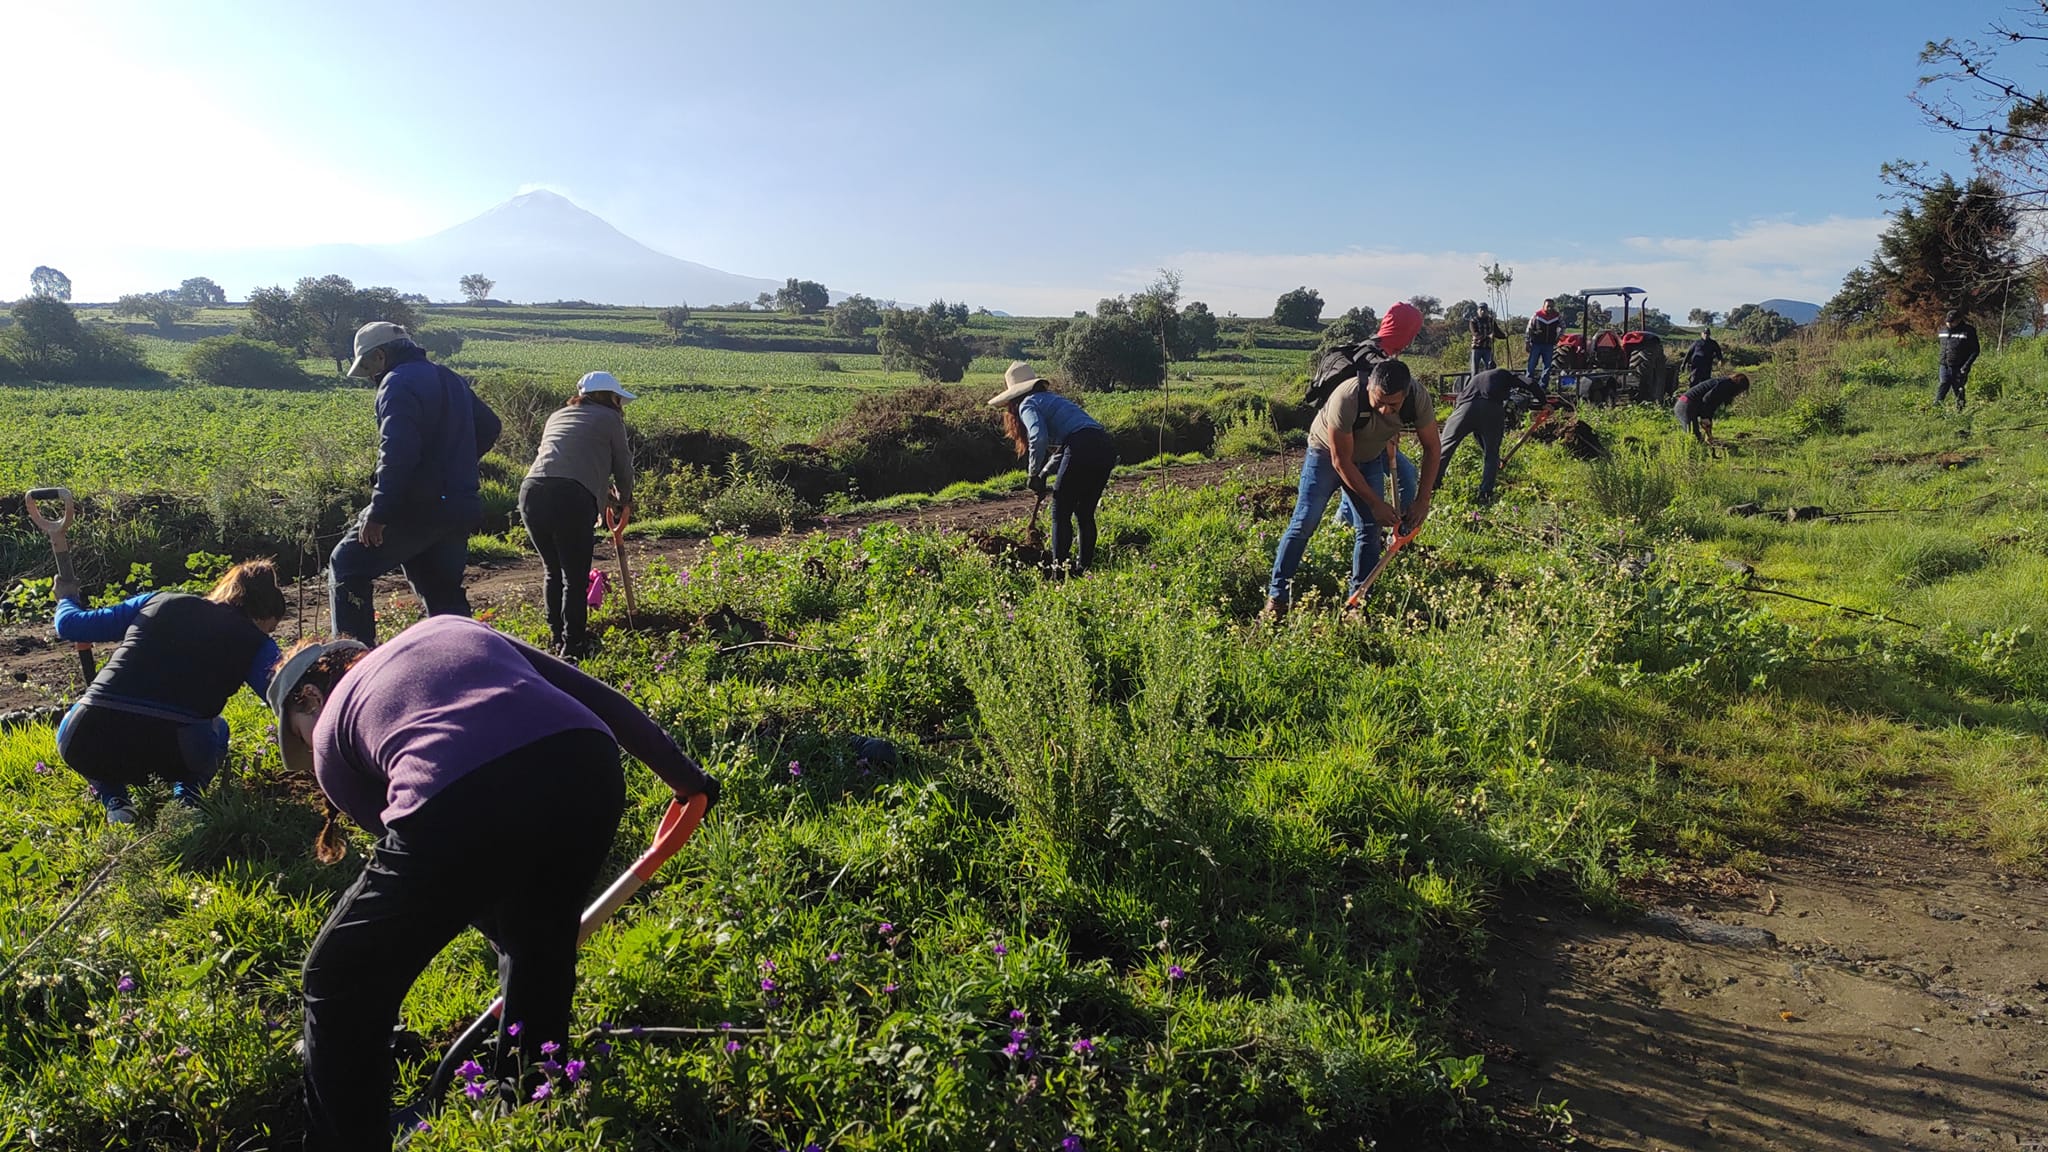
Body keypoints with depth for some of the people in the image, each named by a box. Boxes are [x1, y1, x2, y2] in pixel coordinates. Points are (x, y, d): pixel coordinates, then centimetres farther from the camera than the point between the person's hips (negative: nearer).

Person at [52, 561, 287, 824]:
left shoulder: (158, 602, 19)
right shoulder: (256, 644, 11)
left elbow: (70, 624, 25)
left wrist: (66, 599, 46)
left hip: (85, 749, 2)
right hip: (170, 756, -2)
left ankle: (113, 799, 14)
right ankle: (187, 794, 7)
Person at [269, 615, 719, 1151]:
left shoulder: (331, 732, 27)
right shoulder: (450, 628, 37)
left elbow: (408, 848, 30)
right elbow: (595, 695, 32)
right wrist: (682, 774, 39)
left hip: (461, 803, -5)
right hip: (589, 770, 5)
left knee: (341, 991, 21)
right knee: (540, 949, 34)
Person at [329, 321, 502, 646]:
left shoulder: (398, 384, -12)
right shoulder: (451, 380, 16)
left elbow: (398, 452, -24)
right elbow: (489, 427, 26)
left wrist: (378, 512, -22)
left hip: (416, 508, -8)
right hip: (457, 509, 8)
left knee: (346, 566, 7)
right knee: (444, 592, 16)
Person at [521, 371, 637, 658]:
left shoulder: (557, 416, 29)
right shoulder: (609, 419, 13)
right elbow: (623, 467, 18)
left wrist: (603, 492, 49)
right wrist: (624, 499, 38)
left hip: (531, 491, 6)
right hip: (572, 498, -6)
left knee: (554, 572, 21)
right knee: (575, 578, 3)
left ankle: (558, 638, 30)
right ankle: (572, 648, 6)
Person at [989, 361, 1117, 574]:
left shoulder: (1028, 404, 6)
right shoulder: (1052, 398, 32)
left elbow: (1039, 437, -14)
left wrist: (1034, 473, -2)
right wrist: (1045, 473, 26)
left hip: (1083, 447, -8)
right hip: (1106, 447, 8)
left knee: (1061, 514, 3)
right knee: (1085, 514, 17)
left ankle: (1060, 567, 3)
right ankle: (1084, 566, 20)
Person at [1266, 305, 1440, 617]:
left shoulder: (1418, 399, -29)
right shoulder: (1346, 398, -40)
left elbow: (1432, 448, -12)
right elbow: (1341, 462, -30)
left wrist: (1422, 500, -17)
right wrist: (1376, 503, -25)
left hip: (1370, 458, 4)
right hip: (1327, 453, -4)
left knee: (1369, 530, -5)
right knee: (1304, 522, -12)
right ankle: (1277, 596, -5)